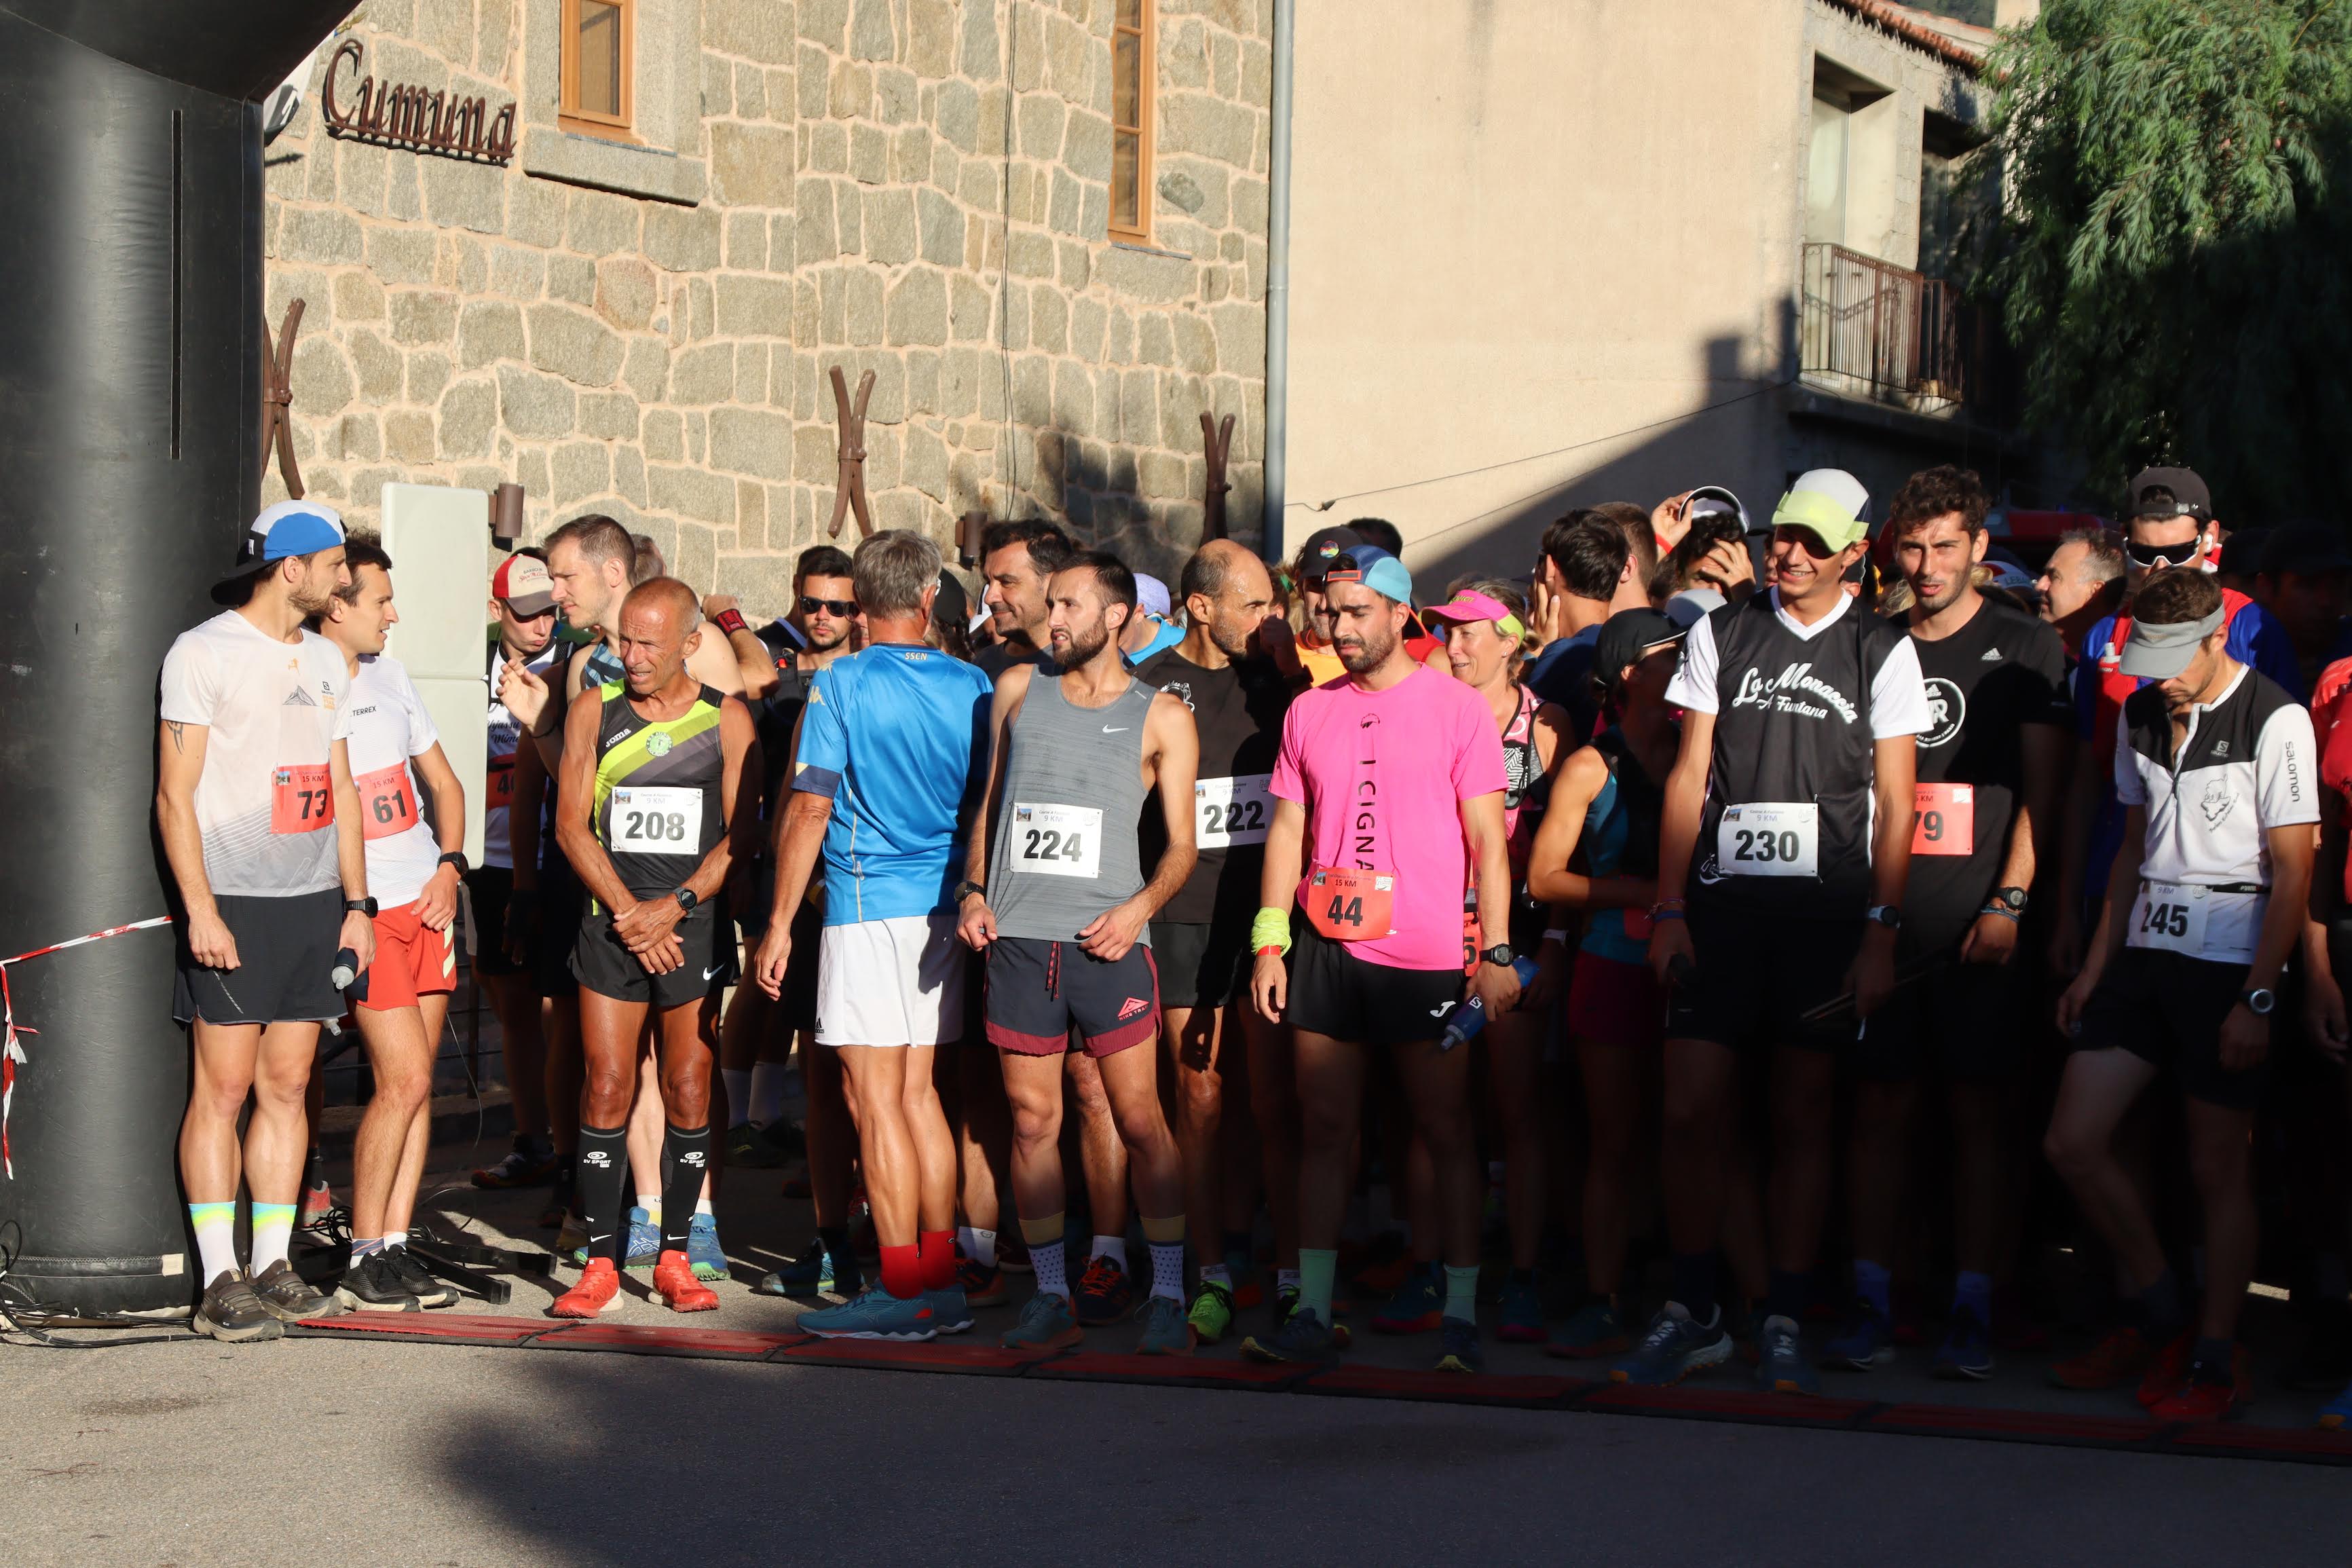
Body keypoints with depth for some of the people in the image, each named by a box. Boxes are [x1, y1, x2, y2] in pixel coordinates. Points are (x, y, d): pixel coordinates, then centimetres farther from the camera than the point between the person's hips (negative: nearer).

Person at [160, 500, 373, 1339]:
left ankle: (271, 1266, 12)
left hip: (314, 902, 6)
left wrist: (355, 902, 14)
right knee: (222, 1090, -5)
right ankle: (220, 1281, -4)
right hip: (234, 902, -6)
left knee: (287, 1086, 7)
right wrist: (201, 909, -16)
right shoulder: (204, 652, -5)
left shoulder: (325, 661, 16)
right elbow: (175, 795, -9)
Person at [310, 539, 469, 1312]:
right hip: (361, 910, -7)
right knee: (405, 1078, -12)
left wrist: (449, 866, 3)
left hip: (426, 900, 7)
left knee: (415, 1082, 6)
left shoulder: (389, 676, 12)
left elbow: (443, 782, 20)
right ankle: (363, 1261, -2)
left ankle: (396, 1247, 10)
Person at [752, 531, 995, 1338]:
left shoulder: (840, 684, -8)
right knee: (916, 1091, 13)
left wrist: (780, 923, -4)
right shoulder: (973, 687, 5)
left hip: (868, 907, -5)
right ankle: (940, 1276, 14)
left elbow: (809, 810, -9)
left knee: (876, 1098, -3)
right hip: (944, 905, 5)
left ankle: (907, 1290, -3)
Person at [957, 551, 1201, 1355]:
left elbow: (1181, 843, 5)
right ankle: (1051, 1295, 14)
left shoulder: (1161, 716, 6)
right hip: (1017, 937, 3)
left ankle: (1168, 1296, 4)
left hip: (1107, 939, -3)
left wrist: (1141, 906, -12)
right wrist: (974, 889, 7)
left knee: (1140, 1120, -5)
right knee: (1032, 1121, 4)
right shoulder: (1017, 690, 14)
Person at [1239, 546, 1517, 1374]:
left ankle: (1460, 1313, 5)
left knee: (1447, 1133, 0)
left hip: (1426, 955, -4)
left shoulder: (1456, 707, -1)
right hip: (1325, 949, 4)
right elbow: (1287, 829, 13)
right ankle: (1314, 1312, 9)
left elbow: (1488, 838, -3)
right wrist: (1269, 943, 5)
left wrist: (1496, 952, -9)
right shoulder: (1310, 711, 11)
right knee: (1323, 1127, 5)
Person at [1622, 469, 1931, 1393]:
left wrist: (1879, 934, -4)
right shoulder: (1719, 638, 12)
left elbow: (1895, 807, 4)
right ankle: (1693, 1313, 6)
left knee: (1803, 1116, 1)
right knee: (1692, 1113, -4)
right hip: (1721, 901, 1)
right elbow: (1688, 779, 10)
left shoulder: (1882, 653, 7)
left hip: (1826, 910, -1)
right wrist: (1669, 911, 2)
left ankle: (1784, 1322, 7)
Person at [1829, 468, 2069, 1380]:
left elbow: (2040, 789, 0)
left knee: (1979, 1115, -2)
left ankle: (1972, 1313, 2)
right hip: (1884, 919, 3)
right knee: (1879, 1109, 2)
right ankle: (1872, 1307, 6)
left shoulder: (2024, 648, 5)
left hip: (1978, 925, -3)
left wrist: (2010, 901, -10)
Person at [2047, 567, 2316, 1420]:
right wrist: (2096, 964, 16)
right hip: (2145, 953, 7)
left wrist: (2257, 998, -14)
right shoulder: (2142, 715, 12)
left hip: (2228, 962, -7)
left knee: (2218, 1169, 0)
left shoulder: (2274, 720, -10)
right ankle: (2159, 1311, 20)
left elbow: (2292, 871, -11)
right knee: (2072, 1143, 2)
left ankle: (2216, 1356, 13)